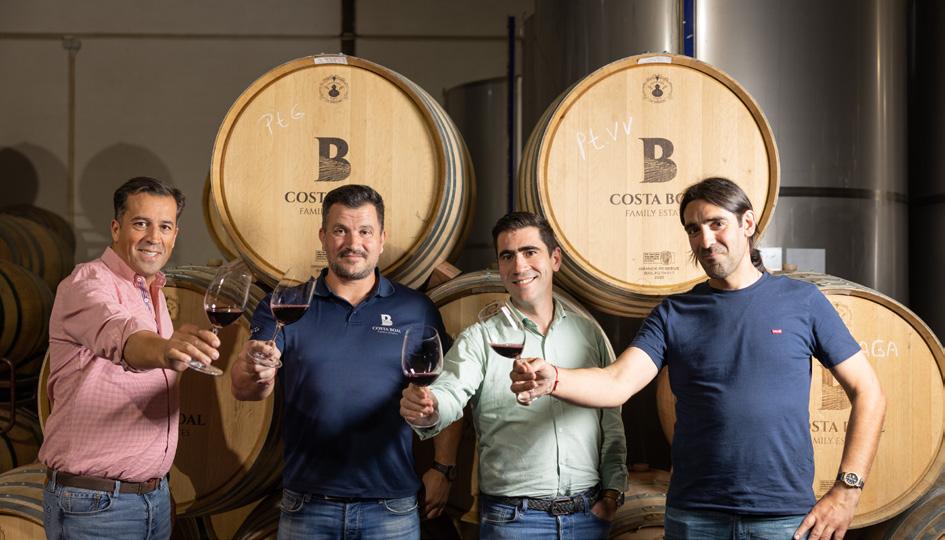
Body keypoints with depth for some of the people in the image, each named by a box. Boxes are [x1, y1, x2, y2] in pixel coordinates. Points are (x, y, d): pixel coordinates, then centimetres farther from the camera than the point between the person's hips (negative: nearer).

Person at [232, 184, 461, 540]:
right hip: (307, 507, 0)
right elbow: (242, 388, -8)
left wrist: (443, 468, -2)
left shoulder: (415, 309, 3)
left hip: (391, 509, 0)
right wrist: (254, 375, -30)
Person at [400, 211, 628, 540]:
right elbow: (450, 392, -19)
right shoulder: (479, 339, -2)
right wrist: (428, 408, -40)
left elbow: (612, 423, 11)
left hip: (590, 514, 3)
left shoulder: (589, 333, 8)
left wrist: (612, 491, 3)